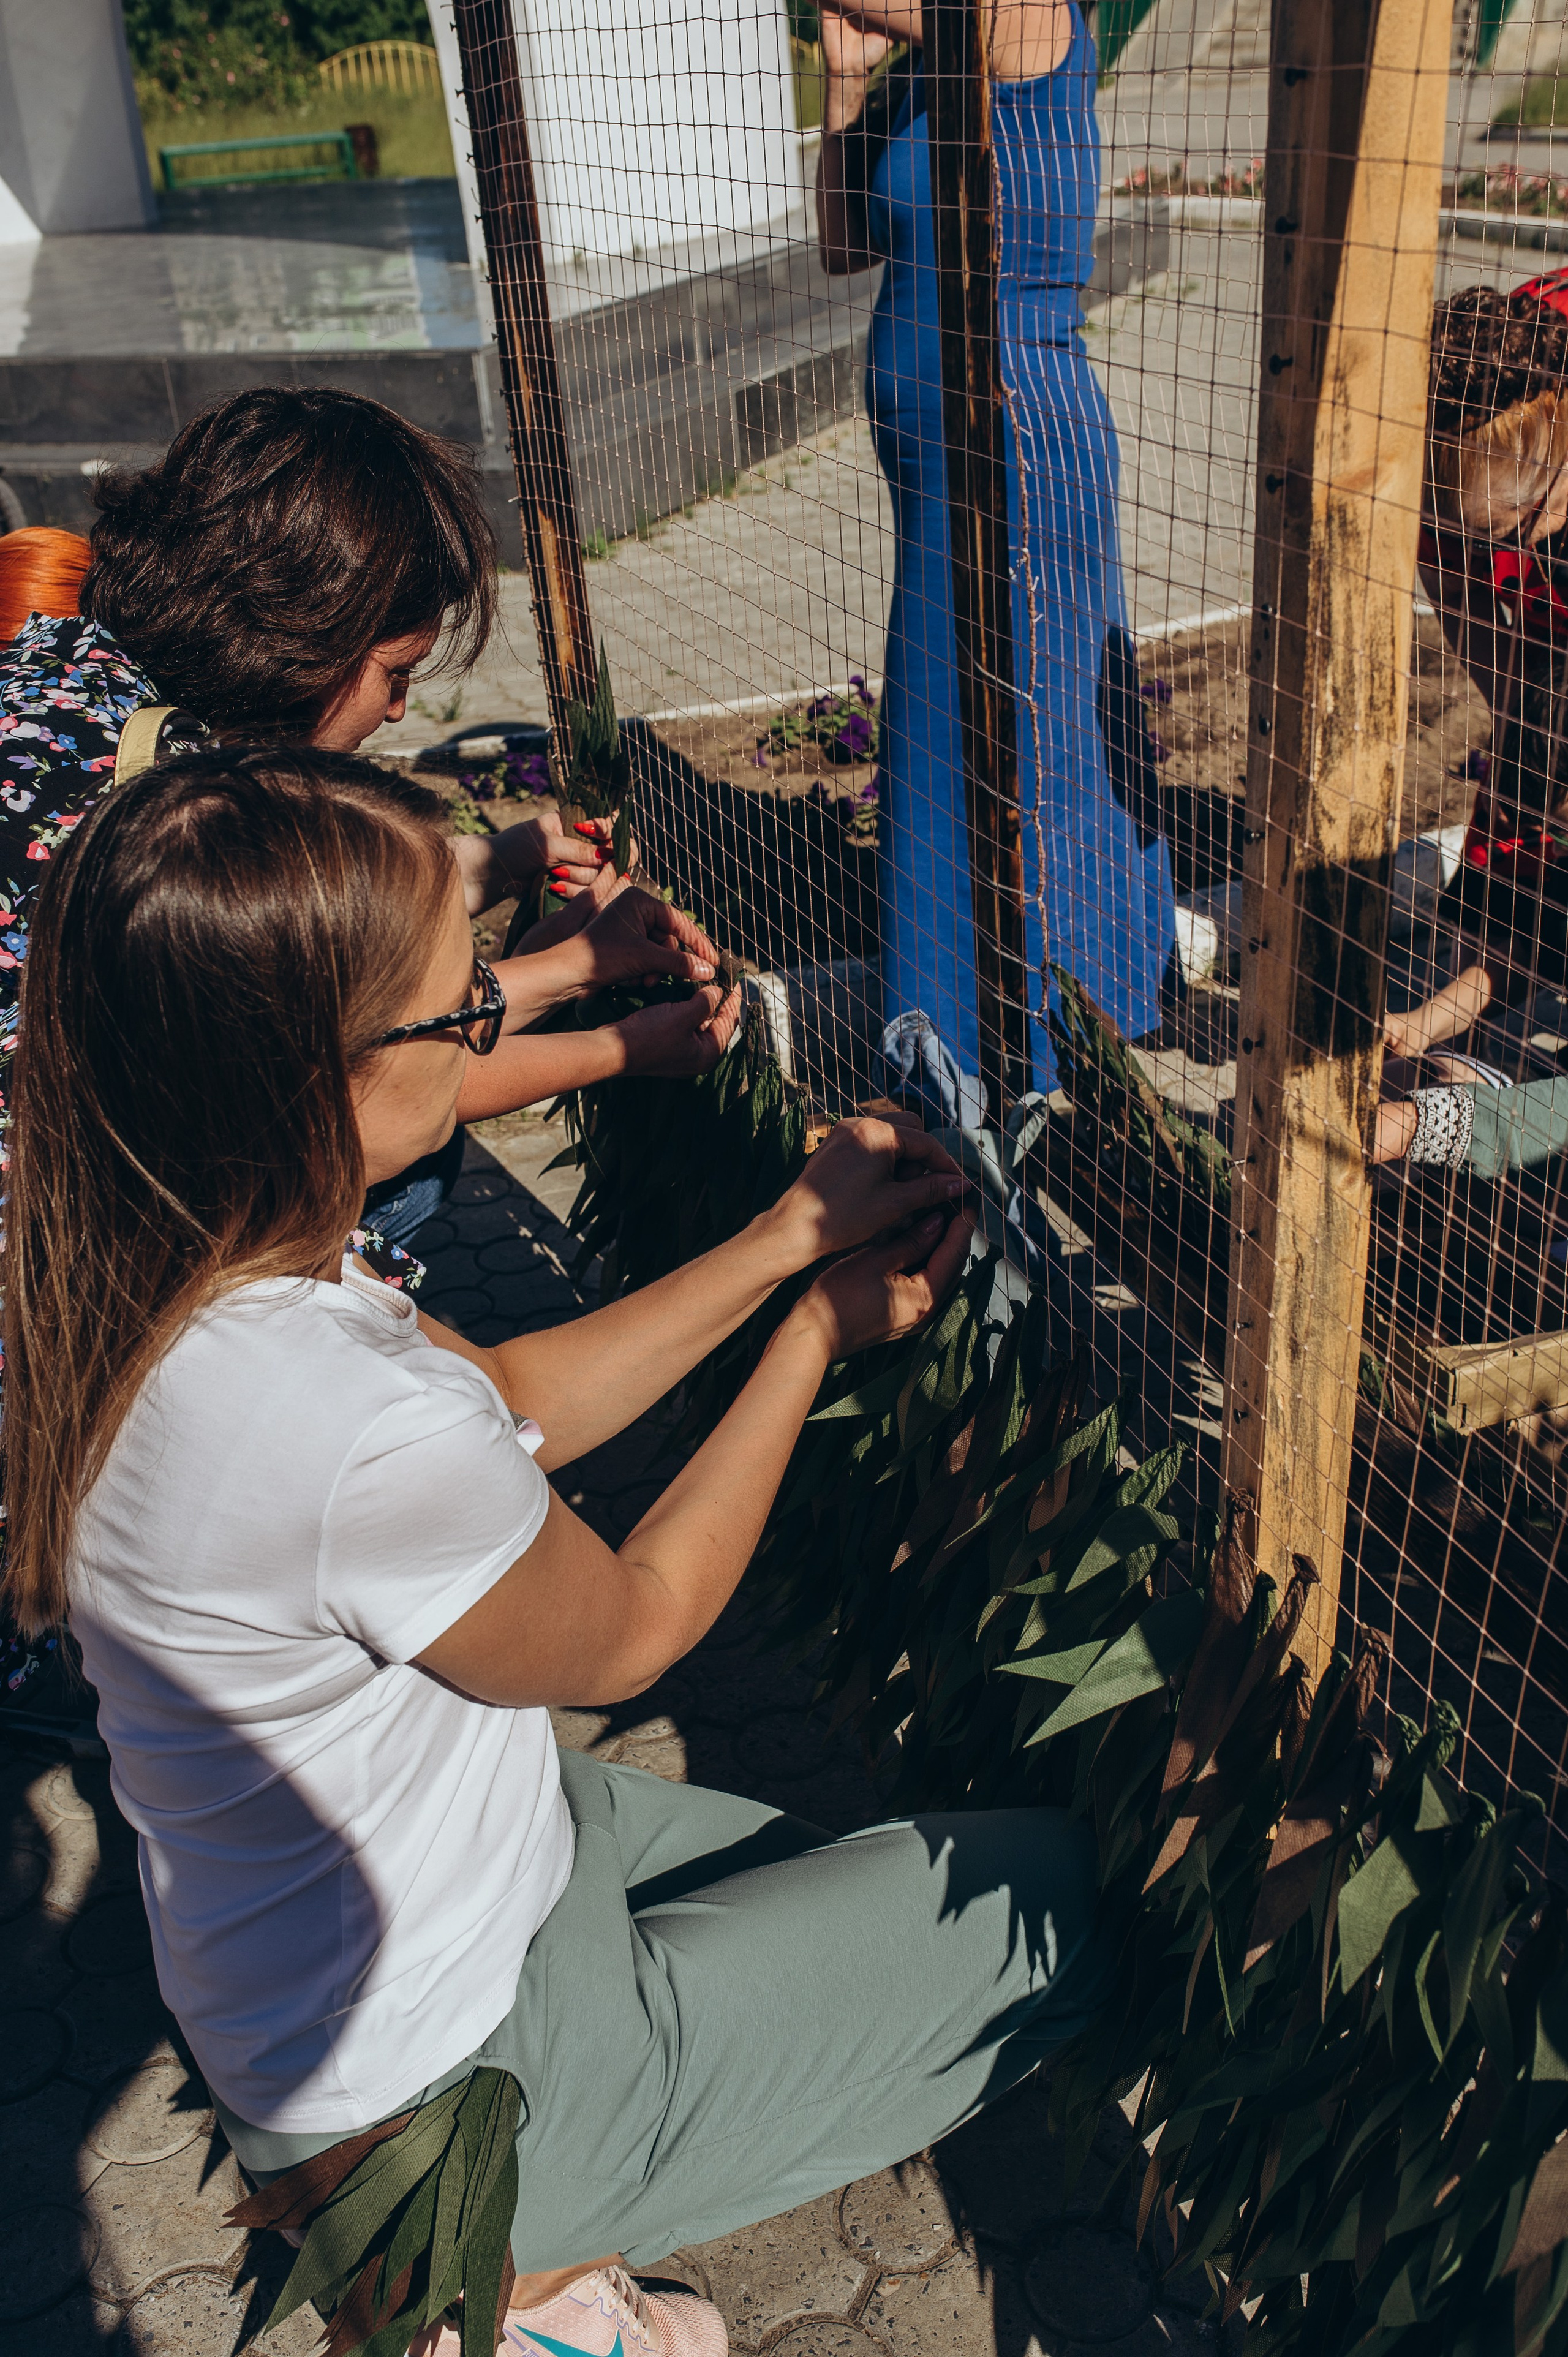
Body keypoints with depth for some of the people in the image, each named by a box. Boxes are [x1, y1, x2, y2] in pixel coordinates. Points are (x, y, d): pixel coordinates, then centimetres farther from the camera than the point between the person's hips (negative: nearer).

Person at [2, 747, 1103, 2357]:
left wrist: (787, 1238, -5)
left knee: (847, 1870, 24)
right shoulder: (362, 1435, -38)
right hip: (444, 2078, -8)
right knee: (1050, 1892, 5)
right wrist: (821, 1327, -7)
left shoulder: (133, 1273, -11)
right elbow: (633, 1626, -17)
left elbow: (514, 1401, 0)